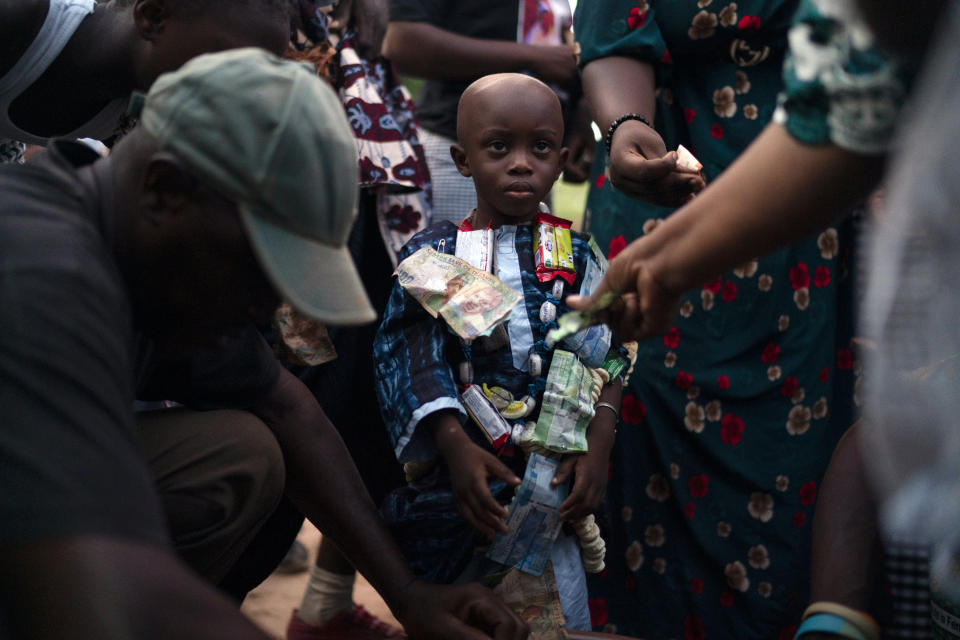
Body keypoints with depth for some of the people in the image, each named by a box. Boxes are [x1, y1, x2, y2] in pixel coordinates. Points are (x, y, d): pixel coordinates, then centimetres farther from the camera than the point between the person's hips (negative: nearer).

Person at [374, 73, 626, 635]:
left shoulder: (576, 257, 5)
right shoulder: (433, 254, 2)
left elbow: (604, 361, 1)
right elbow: (415, 359, -6)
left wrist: (598, 446, -14)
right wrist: (455, 445, -19)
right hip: (459, 459, 0)